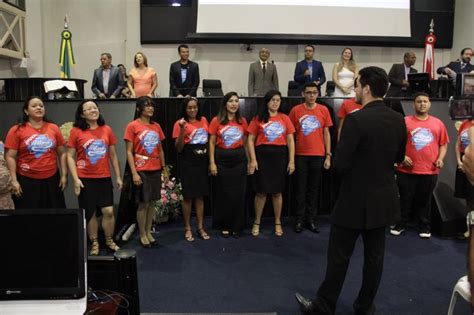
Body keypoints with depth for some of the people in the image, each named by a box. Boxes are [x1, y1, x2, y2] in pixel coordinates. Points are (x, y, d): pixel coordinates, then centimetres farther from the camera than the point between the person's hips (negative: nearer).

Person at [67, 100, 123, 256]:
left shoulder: (107, 130, 3)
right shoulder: (76, 131, -5)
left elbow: (113, 155, 9)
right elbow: (70, 157, -4)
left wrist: (118, 176, 8)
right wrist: (76, 179, -12)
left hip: (104, 178, 2)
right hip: (86, 179, -2)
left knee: (108, 211, 2)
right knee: (90, 213, 8)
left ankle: (109, 240, 23)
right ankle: (94, 243, 25)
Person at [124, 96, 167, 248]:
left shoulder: (156, 126, 8)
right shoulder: (132, 126, -6)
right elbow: (129, 152, -8)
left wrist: (164, 168, 10)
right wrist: (134, 173, -15)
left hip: (155, 170, 5)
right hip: (141, 170, -5)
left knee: (152, 202, 11)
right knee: (143, 203, 2)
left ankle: (148, 232, 23)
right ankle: (142, 235, 17)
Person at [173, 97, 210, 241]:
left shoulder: (203, 120, 7)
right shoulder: (180, 123, -7)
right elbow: (178, 148, -10)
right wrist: (182, 129, -22)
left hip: (202, 161, 4)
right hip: (187, 163, -4)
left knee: (200, 196, 11)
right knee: (188, 196, 3)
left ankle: (201, 227, 21)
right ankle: (187, 228, 17)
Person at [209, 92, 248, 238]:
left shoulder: (242, 121, 6)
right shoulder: (217, 121, -2)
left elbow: (245, 142, 12)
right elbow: (211, 143, -1)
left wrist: (249, 160, 9)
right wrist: (212, 163, -7)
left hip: (239, 159, 2)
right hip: (222, 159, -2)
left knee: (239, 194, 5)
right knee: (223, 194, 6)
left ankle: (236, 227, 18)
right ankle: (224, 226, 20)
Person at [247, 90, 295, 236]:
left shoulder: (285, 118, 6)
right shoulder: (258, 118, 2)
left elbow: (290, 140, 6)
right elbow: (251, 140, 1)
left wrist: (291, 160, 0)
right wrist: (253, 160, -8)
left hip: (280, 156, 2)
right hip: (262, 155, -1)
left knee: (277, 191, 10)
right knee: (261, 191, 5)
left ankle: (278, 223, 23)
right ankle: (257, 223, 20)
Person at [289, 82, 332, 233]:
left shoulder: (323, 110, 3)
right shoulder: (295, 110, -1)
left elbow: (326, 133, 6)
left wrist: (328, 155, 2)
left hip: (318, 155, 1)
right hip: (300, 156, -1)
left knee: (314, 189, 8)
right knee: (301, 189, 5)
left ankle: (311, 220, 18)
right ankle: (299, 220, 14)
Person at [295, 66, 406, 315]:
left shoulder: (356, 120, -21)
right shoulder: (398, 120, 1)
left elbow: (339, 165, -21)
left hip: (355, 200, -6)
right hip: (384, 199, 7)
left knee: (339, 256, 5)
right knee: (374, 255, 15)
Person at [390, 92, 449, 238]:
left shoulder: (438, 123, 8)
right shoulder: (405, 121, -1)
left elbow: (443, 144, 13)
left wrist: (440, 158, -2)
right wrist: (402, 156, -11)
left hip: (430, 171, 2)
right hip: (407, 170, -2)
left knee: (424, 201, 12)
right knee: (405, 199, 9)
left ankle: (424, 227, 25)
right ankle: (401, 224, 24)